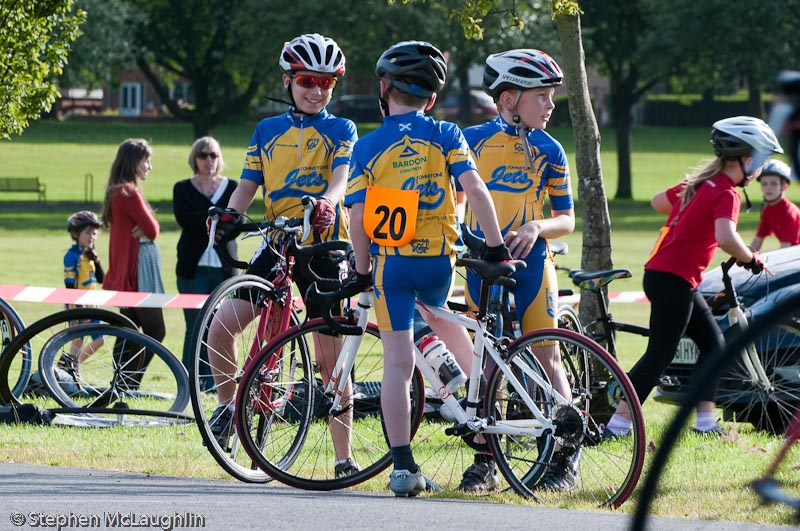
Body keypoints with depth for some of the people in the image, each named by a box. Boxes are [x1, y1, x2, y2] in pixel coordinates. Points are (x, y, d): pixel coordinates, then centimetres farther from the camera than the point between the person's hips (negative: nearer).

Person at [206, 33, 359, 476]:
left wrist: (326, 203, -34)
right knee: (220, 328, -13)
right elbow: (248, 186, 11)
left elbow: (341, 177, -11)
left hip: (322, 245, -3)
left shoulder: (341, 130, 6)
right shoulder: (267, 130, 14)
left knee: (331, 356, -1)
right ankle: (227, 405, 12)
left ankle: (344, 456, 6)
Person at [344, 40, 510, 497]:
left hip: (391, 262, -1)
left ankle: (404, 466, -7)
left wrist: (362, 270, 6)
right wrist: (496, 245, -4)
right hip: (440, 260, 1)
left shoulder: (368, 147, 1)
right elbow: (475, 189, -9)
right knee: (442, 318, 33)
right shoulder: (447, 136, 2)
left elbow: (359, 217, -4)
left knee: (398, 362, -2)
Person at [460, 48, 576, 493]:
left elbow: (567, 219, 5)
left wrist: (536, 227, -14)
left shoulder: (549, 151, 4)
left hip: (530, 263, 0)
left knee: (546, 358, -1)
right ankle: (485, 462, 6)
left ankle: (565, 460, 5)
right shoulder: (473, 139, 3)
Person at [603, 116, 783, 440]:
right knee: (658, 356, -7)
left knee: (713, 342, 15)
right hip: (674, 280, -10)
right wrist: (751, 259, -13)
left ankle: (706, 422, 13)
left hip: (660, 272, 10)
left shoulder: (698, 184, 13)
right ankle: (616, 426, -8)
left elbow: (658, 201, 29)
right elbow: (726, 238, -31)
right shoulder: (726, 194, -14)